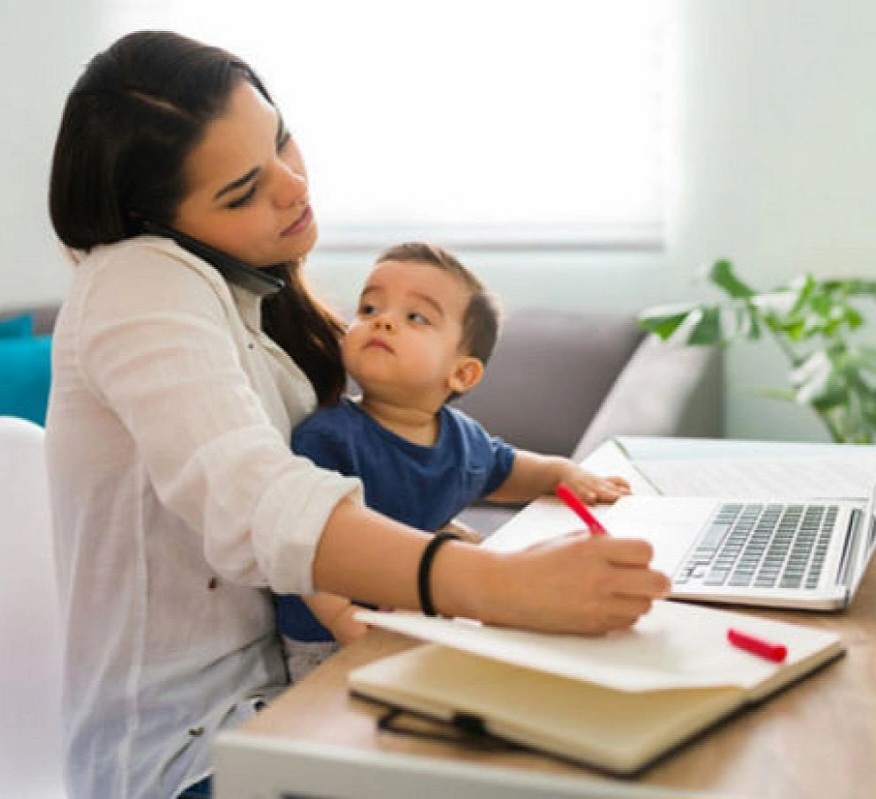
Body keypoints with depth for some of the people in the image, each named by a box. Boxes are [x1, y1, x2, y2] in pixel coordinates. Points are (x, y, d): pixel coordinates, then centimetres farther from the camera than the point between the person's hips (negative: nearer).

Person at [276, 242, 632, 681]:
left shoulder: (464, 438, 4)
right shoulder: (326, 438, -17)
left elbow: (501, 470, 28)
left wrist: (563, 472, 14)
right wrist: (347, 623, -35)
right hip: (328, 646, -6)